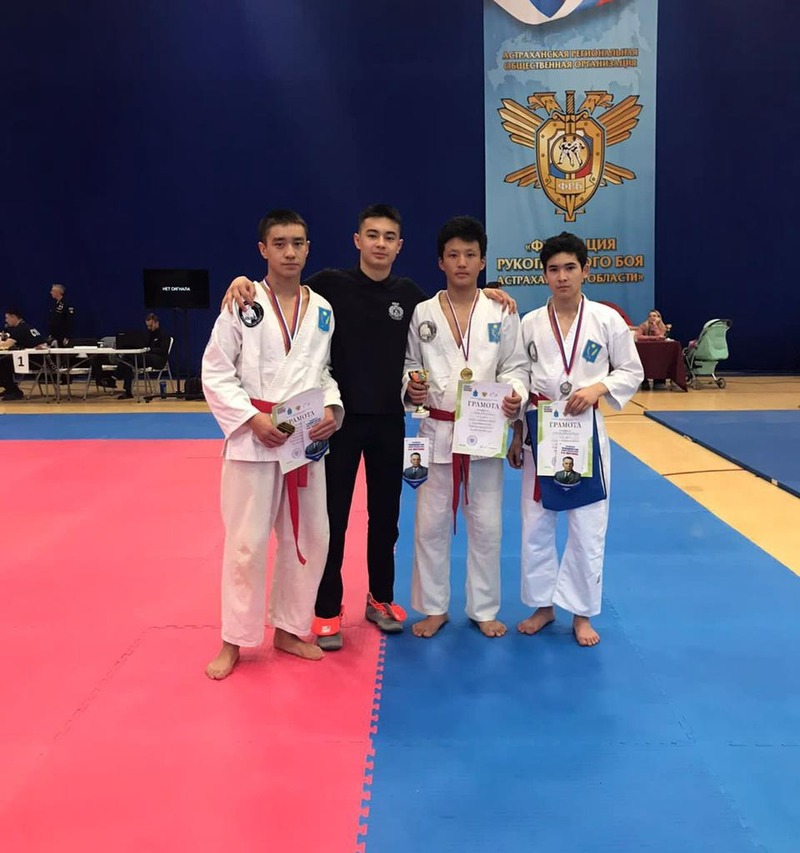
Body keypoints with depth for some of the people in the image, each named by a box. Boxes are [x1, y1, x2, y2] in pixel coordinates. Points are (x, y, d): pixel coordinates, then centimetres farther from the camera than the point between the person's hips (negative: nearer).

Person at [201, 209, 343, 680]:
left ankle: (289, 629, 29)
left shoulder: (322, 310, 6)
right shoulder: (242, 304, -6)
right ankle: (234, 640, 18)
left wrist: (332, 410, -6)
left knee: (308, 536, 10)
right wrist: (252, 418, -17)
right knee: (247, 541, 1)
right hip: (254, 438, -4)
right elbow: (216, 372, -6)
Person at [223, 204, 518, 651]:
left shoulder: (409, 293, 5)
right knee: (333, 516, 4)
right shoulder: (331, 284, -6)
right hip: (340, 417, -3)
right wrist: (244, 281, -25)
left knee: (385, 514, 14)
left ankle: (381, 598, 32)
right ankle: (328, 609, 20)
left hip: (389, 420, 3)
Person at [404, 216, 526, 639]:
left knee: (486, 524, 9)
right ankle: (434, 607, 26)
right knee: (431, 523, 7)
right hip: (437, 432, 0)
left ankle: (484, 609, 27)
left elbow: (515, 367, 2)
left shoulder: (501, 312, -1)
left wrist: (515, 397, -18)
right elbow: (408, 364, 8)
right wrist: (410, 388, -13)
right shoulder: (422, 313, 0)